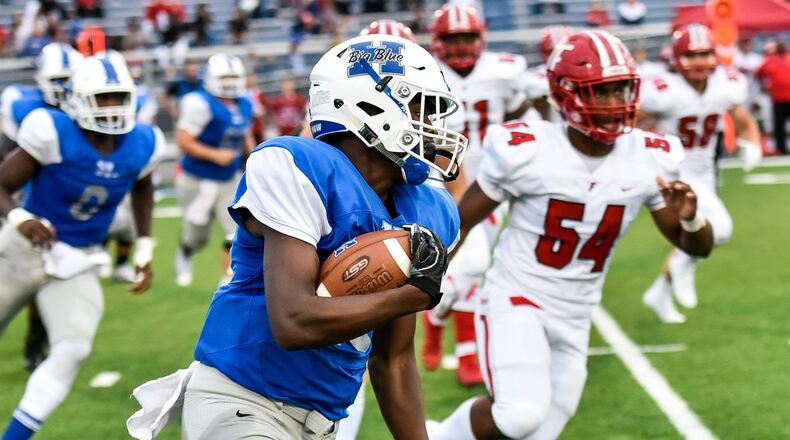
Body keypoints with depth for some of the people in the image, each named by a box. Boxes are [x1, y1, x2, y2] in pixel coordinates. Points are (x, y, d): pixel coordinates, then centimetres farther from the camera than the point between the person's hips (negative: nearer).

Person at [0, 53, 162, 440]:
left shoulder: (140, 146, -6)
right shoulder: (53, 134, -21)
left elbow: (142, 191, 17)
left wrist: (144, 251, 14)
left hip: (75, 265, 3)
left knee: (72, 352, -16)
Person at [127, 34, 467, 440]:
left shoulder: (422, 216, 8)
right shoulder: (300, 170, -15)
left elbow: (393, 361, 15)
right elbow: (295, 323, -25)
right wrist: (419, 293, -17)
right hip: (240, 405, -8)